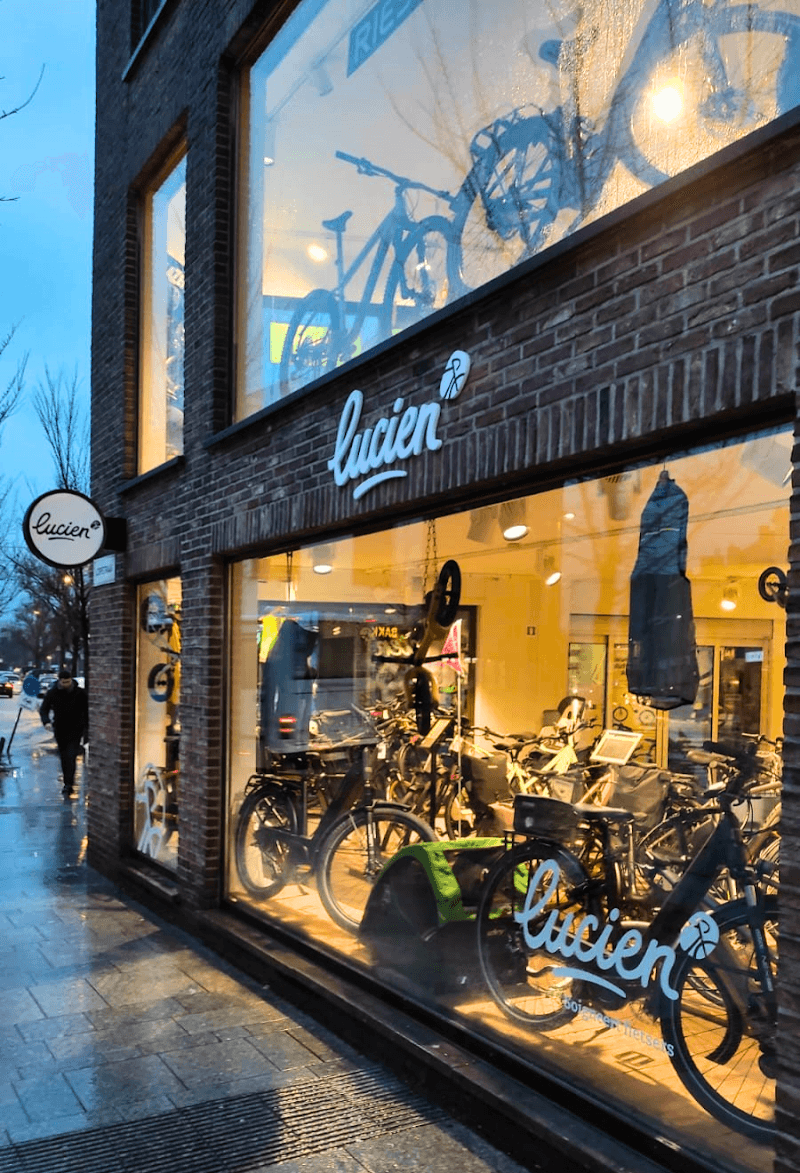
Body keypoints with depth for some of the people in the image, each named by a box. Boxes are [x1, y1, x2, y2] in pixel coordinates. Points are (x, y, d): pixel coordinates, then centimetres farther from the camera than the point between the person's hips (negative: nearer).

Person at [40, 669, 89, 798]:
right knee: (64, 758, 12)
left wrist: (86, 729, 1)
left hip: (75, 730, -3)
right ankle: (68, 785, 26)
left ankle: (68, 785, -18)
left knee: (71, 757, -15)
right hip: (60, 730, 3)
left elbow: (86, 711, 2)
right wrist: (46, 721, -21)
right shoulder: (52, 693, -3)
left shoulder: (80, 693, -7)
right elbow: (43, 709, 0)